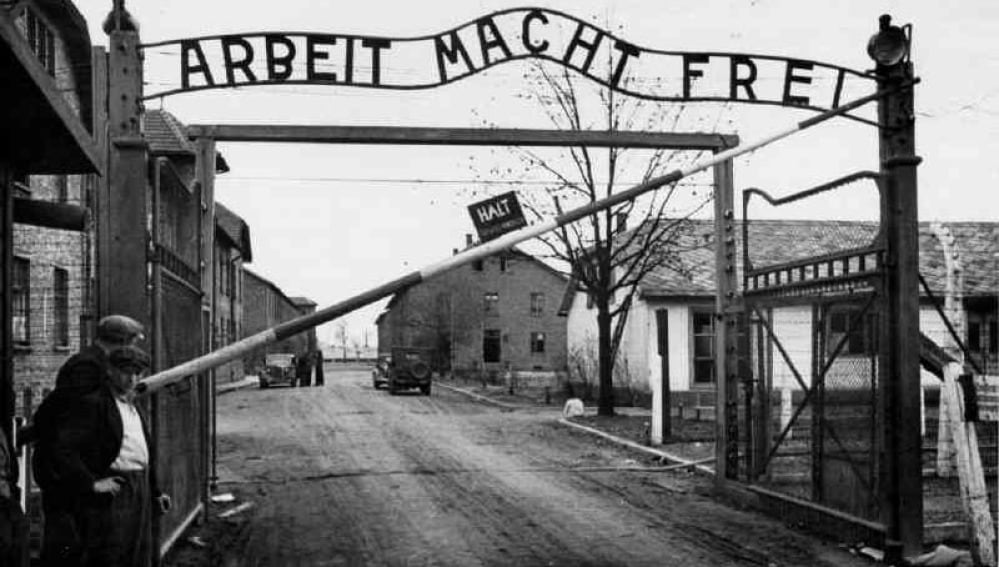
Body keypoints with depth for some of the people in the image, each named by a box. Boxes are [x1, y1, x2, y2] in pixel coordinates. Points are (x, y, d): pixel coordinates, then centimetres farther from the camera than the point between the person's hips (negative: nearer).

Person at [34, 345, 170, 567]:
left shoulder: (131, 406, 17)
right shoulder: (92, 402, -11)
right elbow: (61, 448, -19)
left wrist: (155, 491, 22)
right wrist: (92, 483, -21)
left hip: (139, 495, 9)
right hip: (112, 491, -8)